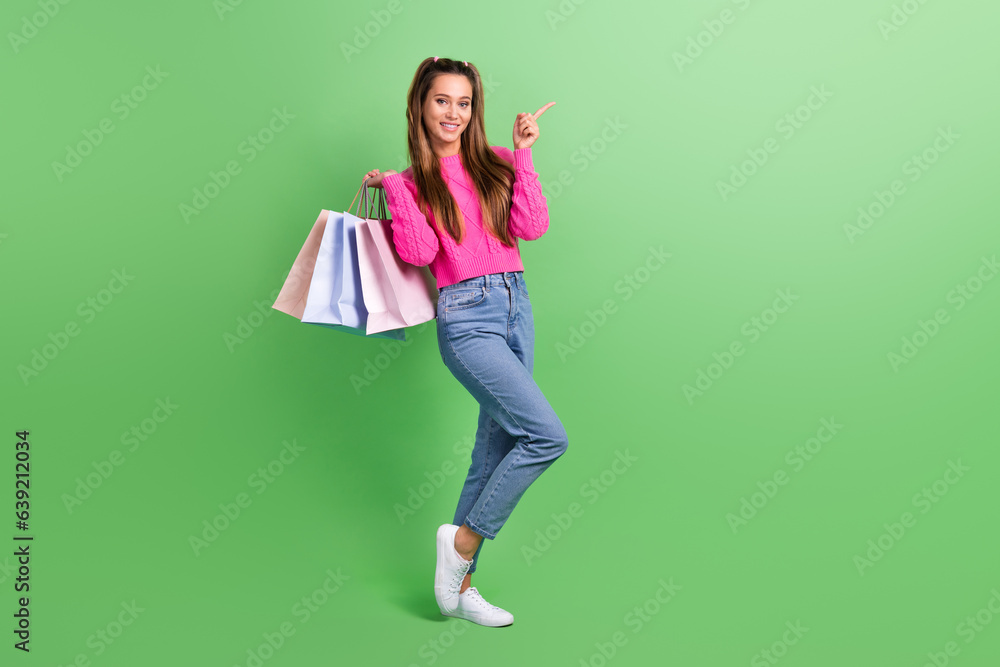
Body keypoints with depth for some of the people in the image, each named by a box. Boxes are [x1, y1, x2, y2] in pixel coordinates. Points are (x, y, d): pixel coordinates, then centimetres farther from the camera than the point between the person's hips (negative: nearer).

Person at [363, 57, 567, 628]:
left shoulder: (497, 163, 13)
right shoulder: (414, 181, 6)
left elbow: (531, 227, -2)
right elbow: (419, 252, -11)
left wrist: (523, 156, -2)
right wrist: (393, 187, -6)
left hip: (516, 306, 5)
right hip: (466, 316, -5)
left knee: (496, 451, 7)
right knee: (548, 436, -16)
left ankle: (459, 584, 20)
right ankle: (463, 539, 2)